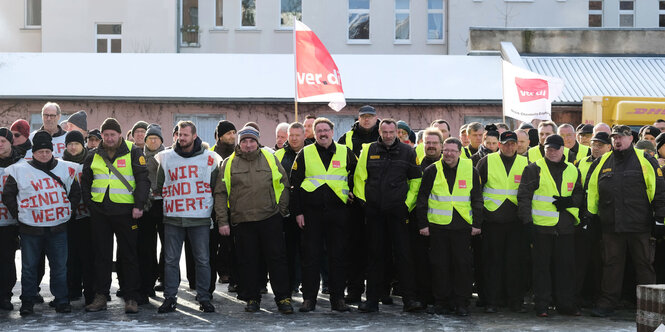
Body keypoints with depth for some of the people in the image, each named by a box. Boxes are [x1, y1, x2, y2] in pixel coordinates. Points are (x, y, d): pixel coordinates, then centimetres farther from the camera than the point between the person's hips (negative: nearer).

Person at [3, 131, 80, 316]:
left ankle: (62, 301, 16)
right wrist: (19, 214, 2)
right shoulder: (19, 171, -1)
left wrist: (68, 210, 9)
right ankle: (27, 302, 16)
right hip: (30, 230, -1)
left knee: (60, 266, 6)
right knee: (29, 267, 6)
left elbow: (75, 193, 16)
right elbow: (8, 195, 6)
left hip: (58, 228, 1)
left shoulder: (65, 169, 5)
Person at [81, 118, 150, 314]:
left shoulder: (133, 152, -1)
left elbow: (143, 180, -6)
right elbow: (85, 182, 20)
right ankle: (100, 297, 13)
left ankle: (131, 298, 7)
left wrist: (138, 205, -14)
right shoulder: (94, 156, 10)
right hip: (100, 211, 4)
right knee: (101, 255, 7)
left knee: (128, 255, 1)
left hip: (125, 211, -3)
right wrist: (89, 204, 8)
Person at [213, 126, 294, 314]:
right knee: (247, 261, 5)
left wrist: (282, 210, 5)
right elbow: (220, 193, 5)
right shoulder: (229, 164, 5)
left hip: (270, 219, 0)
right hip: (242, 221, 0)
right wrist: (222, 221, -1)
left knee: (277, 258, 1)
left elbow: (283, 185, 12)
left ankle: (283, 298, 8)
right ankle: (252, 298, 17)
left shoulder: (270, 159, 7)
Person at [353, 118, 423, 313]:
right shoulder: (368, 151, 7)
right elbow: (359, 177, 9)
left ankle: (409, 299, 1)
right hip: (374, 211, 1)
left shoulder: (407, 152, 5)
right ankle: (372, 299, 12)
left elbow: (416, 180, 9)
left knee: (403, 254, -3)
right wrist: (362, 200, 0)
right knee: (374, 254, 6)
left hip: (397, 211, -1)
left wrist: (408, 203, 1)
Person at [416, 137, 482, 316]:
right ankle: (441, 301, 14)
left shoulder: (470, 170, 4)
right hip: (438, 225, 0)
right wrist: (423, 224, 1)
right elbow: (422, 198, 6)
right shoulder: (432, 170, 3)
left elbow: (477, 199, 8)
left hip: (462, 225, 0)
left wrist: (477, 224, 4)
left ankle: (461, 303, 10)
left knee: (463, 264, 1)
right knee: (440, 264, 3)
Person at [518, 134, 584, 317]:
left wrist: (569, 201, -4)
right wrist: (526, 220, -10)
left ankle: (566, 304, 15)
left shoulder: (572, 171, 13)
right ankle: (541, 305, 8)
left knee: (566, 266, 6)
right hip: (541, 225, -3)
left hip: (566, 227, 3)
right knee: (542, 266, 1)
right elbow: (524, 195, -2)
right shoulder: (535, 169, 1)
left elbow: (580, 194, 18)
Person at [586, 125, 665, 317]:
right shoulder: (602, 163, 11)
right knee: (611, 264, 6)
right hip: (610, 226, 2)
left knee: (644, 264, 5)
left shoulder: (645, 161, 2)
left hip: (639, 226, -2)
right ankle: (606, 304, 13)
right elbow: (591, 191, 15)